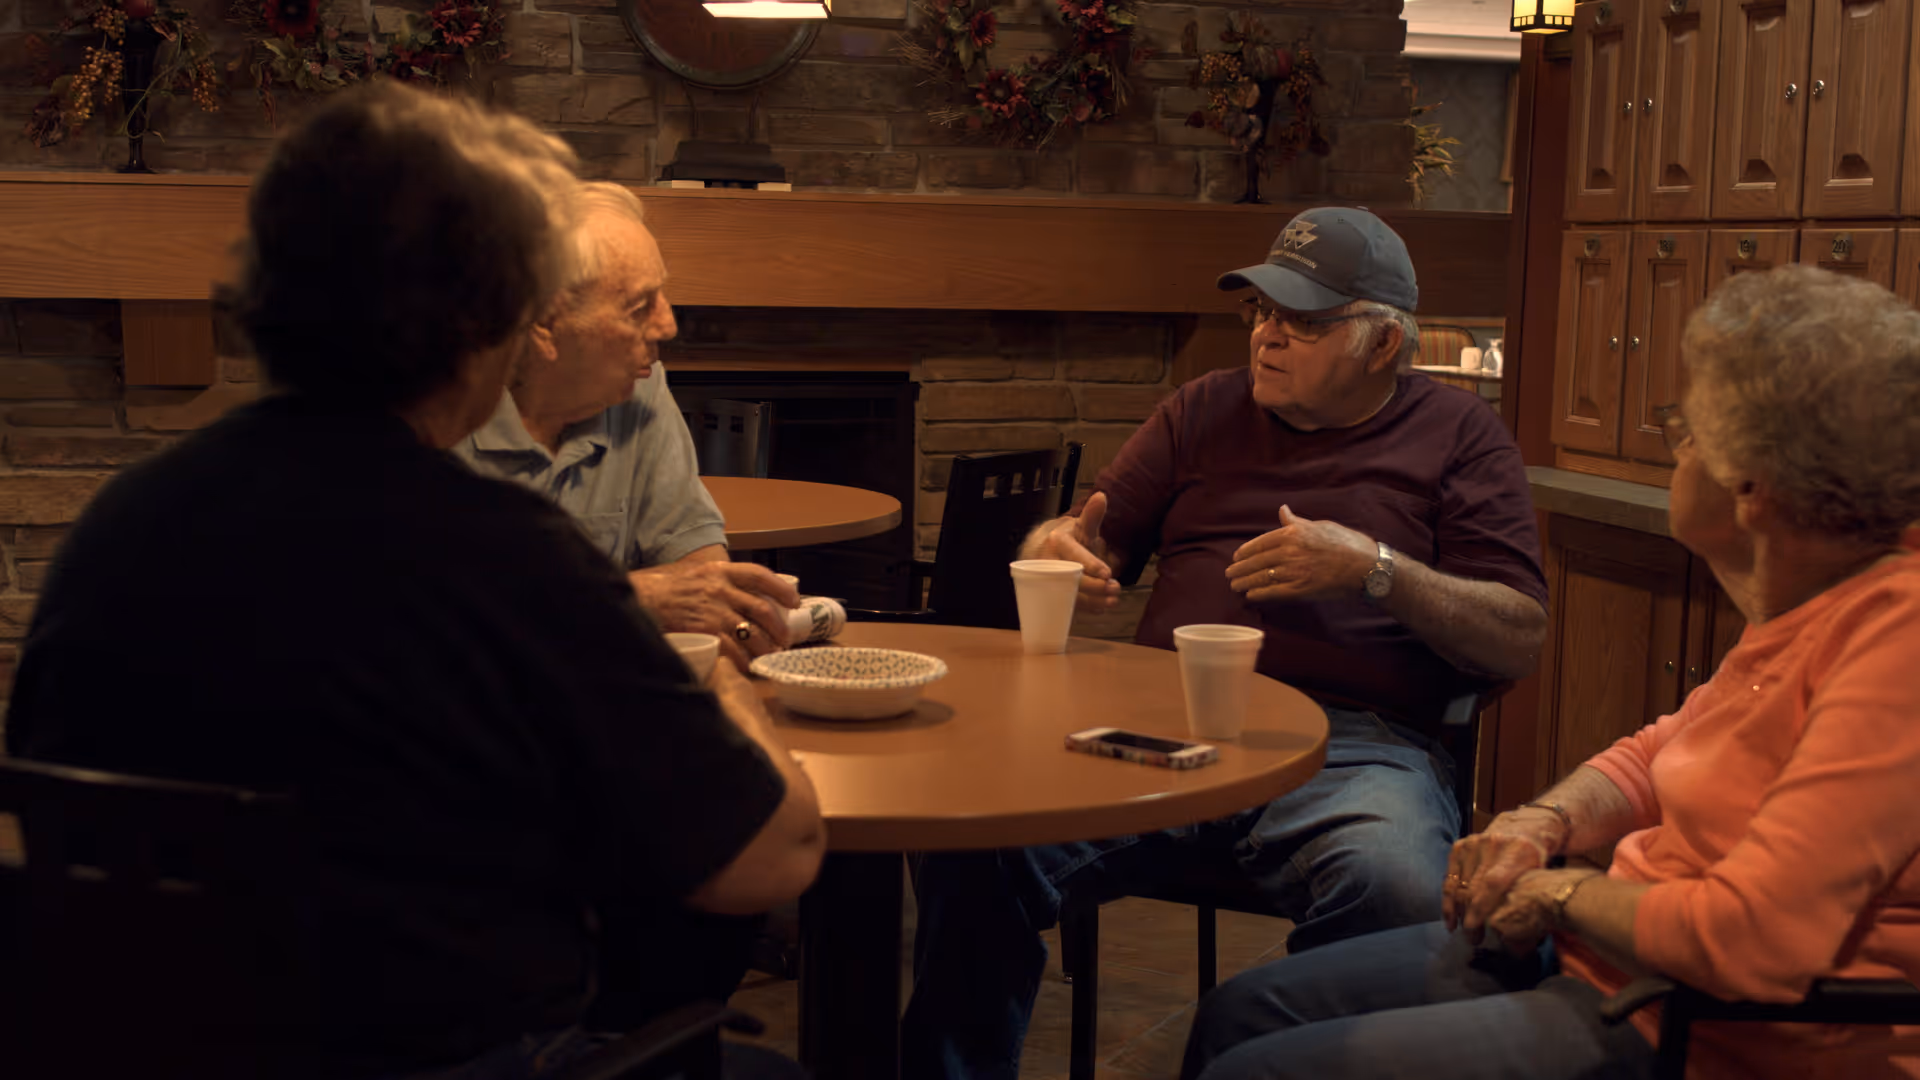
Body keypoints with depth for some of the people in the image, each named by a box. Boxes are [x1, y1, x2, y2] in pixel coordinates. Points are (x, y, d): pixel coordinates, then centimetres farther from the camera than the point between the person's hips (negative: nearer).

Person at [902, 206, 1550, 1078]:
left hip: (1351, 738, -2)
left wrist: (1376, 570, -9)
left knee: (1395, 889, -37)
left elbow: (1519, 640, 5)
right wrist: (1057, 546, -3)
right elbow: (1099, 542, 23)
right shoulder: (1208, 409, 23)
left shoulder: (1459, 434, 13)